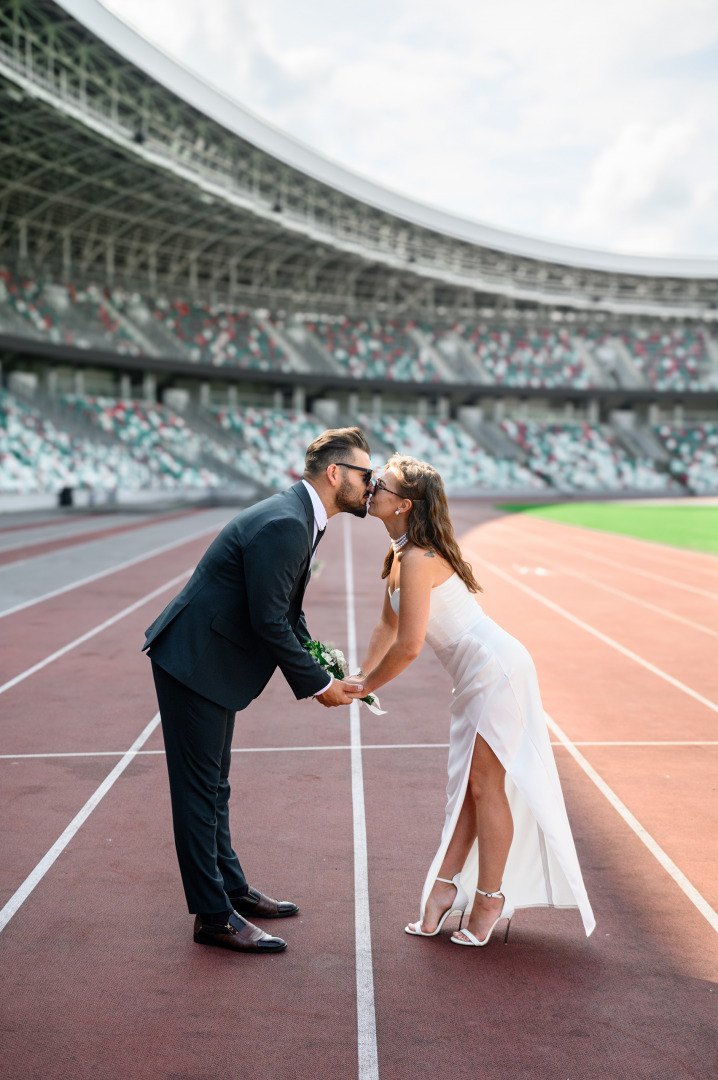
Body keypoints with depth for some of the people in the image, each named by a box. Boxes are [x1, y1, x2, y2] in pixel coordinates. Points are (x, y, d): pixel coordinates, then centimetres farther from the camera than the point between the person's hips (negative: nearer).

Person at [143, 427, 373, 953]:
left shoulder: (300, 518, 10)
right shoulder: (283, 524, -23)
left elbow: (289, 615, 15)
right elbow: (269, 622, -25)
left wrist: (325, 670, 7)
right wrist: (320, 685, -15)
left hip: (213, 663, 11)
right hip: (194, 662, -11)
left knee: (213, 785, 19)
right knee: (200, 788, -2)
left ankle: (232, 889, 31)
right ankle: (214, 916, 5)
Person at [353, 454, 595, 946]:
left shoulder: (417, 560, -22)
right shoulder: (401, 554, 9)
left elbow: (408, 647, -23)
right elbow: (389, 625, 18)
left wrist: (365, 687, -9)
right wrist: (360, 676, 14)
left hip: (496, 670, -10)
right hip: (479, 675, 10)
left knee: (486, 783, -1)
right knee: (468, 785, 13)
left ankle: (489, 898, 10)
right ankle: (445, 886, 21)